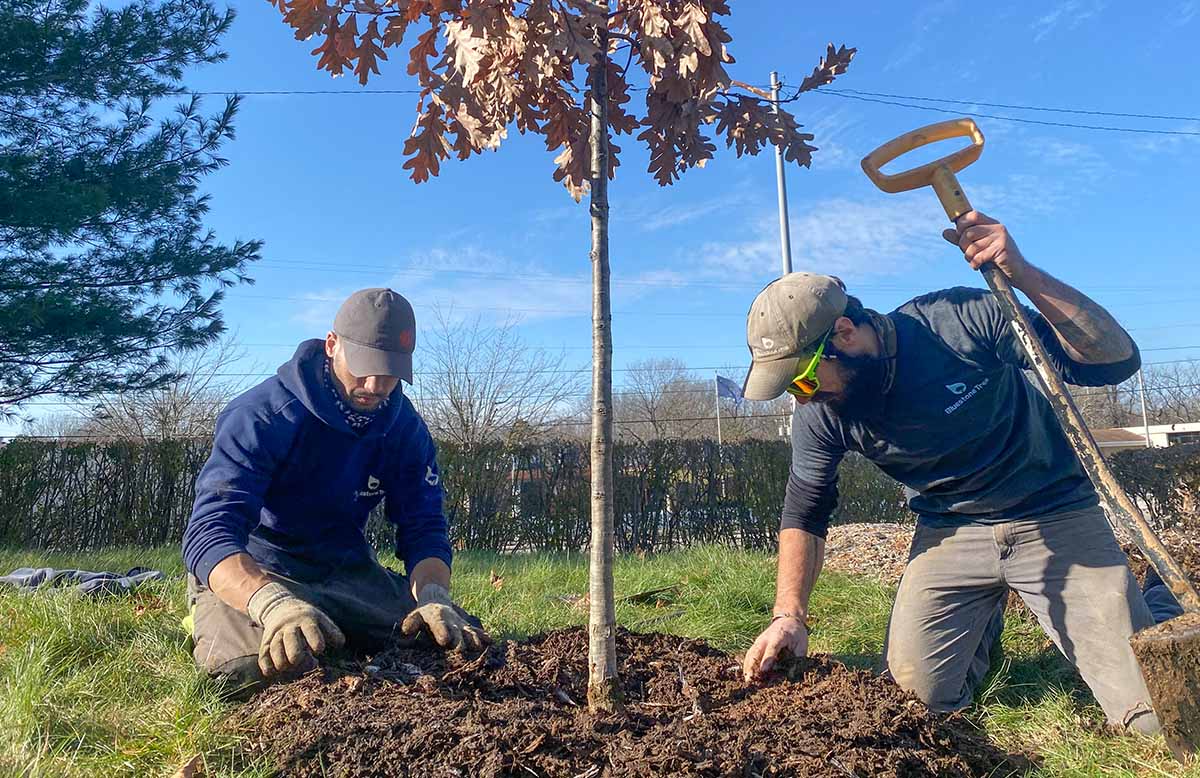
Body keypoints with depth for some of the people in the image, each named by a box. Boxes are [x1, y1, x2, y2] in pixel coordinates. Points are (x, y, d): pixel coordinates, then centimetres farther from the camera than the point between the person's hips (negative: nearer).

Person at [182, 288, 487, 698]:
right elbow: (210, 532, -33)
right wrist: (275, 603, -53)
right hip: (249, 572, -4)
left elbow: (424, 527, -8)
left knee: (460, 636, -10)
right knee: (258, 667, -35)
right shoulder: (262, 416, -23)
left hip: (344, 569, 5)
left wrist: (433, 598, -31)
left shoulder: (406, 429, -7)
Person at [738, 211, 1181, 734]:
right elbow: (804, 515, -3)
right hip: (949, 532, 3)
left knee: (1152, 714, -8)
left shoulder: (961, 320, -24)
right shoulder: (819, 415, -14)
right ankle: (983, 619, 25)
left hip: (1055, 518, -2)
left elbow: (1117, 359, -21)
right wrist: (789, 615, -15)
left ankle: (1150, 603, 25)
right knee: (918, 698, -6)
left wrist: (1023, 274, -35)